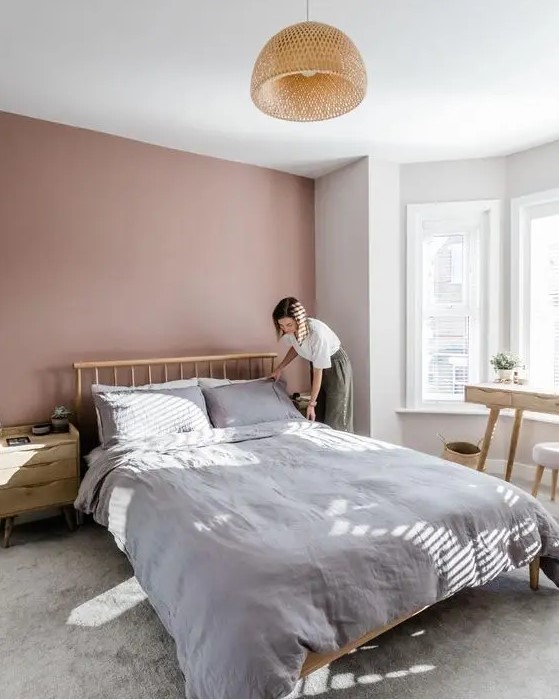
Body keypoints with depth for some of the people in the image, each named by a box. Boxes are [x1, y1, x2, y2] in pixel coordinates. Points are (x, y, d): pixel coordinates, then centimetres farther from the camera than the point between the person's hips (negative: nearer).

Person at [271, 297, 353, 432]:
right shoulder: (289, 331, -16)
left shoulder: (317, 333, -36)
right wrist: (280, 368, 3)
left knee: (335, 420, -2)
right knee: (317, 417, 10)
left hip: (336, 366, -6)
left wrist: (311, 403, -21)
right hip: (318, 364, 7)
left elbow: (318, 372, -28)